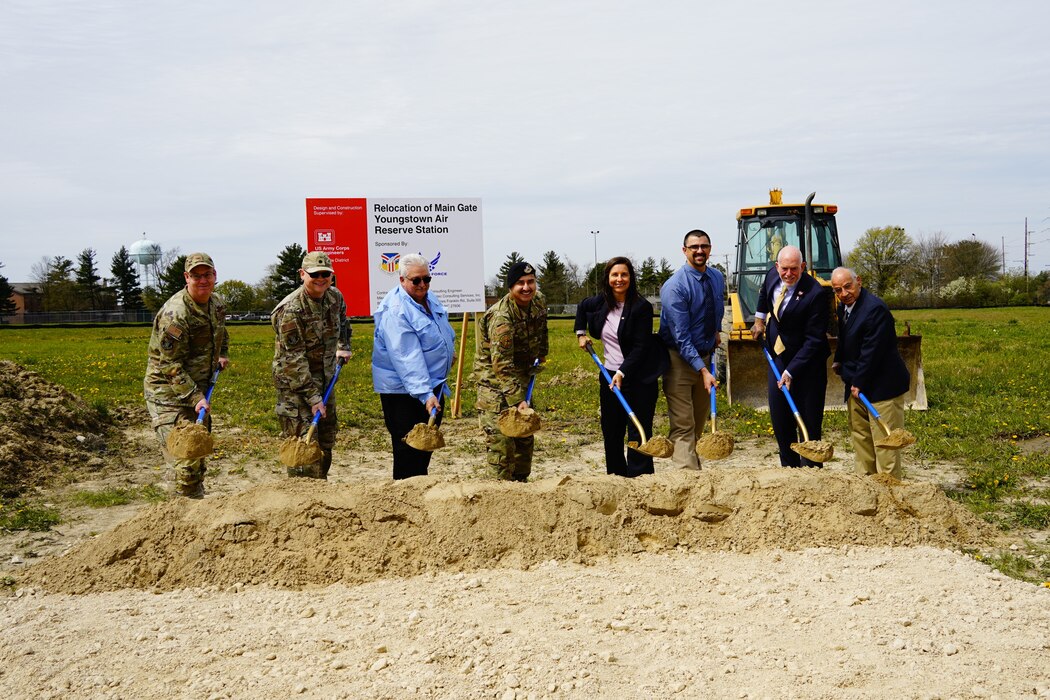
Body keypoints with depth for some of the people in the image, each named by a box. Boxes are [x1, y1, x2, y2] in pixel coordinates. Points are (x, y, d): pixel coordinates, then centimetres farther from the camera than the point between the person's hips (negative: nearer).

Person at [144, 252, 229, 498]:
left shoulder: (217, 303, 4)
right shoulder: (174, 314, -23)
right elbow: (170, 366, -23)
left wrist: (222, 354, 14)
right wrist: (195, 397, -27)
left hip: (199, 389, 9)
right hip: (168, 393, -9)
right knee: (186, 461, -15)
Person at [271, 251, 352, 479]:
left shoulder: (335, 297, 0)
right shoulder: (290, 310, -22)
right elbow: (294, 359, -24)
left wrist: (343, 347, 16)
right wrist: (312, 397, -25)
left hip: (325, 379, 8)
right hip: (295, 382, -7)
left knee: (326, 441, 16)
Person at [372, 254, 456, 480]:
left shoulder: (429, 298, 4)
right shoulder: (395, 312, -24)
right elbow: (408, 359, -30)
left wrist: (449, 351, 31)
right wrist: (424, 394, -34)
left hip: (433, 385, 9)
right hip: (403, 391, -9)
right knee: (409, 449, -6)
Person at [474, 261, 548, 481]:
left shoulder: (539, 302, -4)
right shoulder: (501, 318, -29)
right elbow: (502, 366, -33)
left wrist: (540, 356, 21)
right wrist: (517, 400, -38)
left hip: (520, 375, 8)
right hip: (494, 378, -8)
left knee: (524, 435, 14)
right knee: (500, 438, -14)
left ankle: (520, 482, 27)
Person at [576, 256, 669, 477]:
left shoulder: (641, 307, -14)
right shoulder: (600, 303, 3)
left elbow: (640, 347, -16)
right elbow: (582, 307, 28)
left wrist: (622, 373, -22)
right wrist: (581, 333, 21)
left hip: (638, 377, -6)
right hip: (609, 375, 6)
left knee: (638, 432, -6)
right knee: (611, 431, 12)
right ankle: (615, 476, 24)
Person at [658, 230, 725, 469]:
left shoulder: (717, 277, 4)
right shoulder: (675, 286, -20)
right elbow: (681, 337, -23)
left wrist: (716, 330, 13)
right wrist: (702, 371, -28)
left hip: (706, 355, 7)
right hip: (680, 359, -7)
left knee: (699, 422, 17)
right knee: (683, 425, -10)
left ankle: (693, 465, 32)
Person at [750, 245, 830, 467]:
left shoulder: (816, 293, -24)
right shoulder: (773, 275, -4)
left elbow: (814, 340, -22)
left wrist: (791, 372, -25)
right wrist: (759, 320, 22)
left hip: (807, 362, -6)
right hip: (778, 356, 6)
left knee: (809, 422, 1)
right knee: (779, 419, 9)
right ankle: (789, 467, 20)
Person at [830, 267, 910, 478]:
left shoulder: (875, 308, -21)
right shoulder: (843, 307, 8)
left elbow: (872, 351, -21)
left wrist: (859, 383, -17)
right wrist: (838, 361, 10)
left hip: (881, 385, -10)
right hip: (857, 384, 10)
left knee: (884, 439, -5)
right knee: (860, 434, 17)